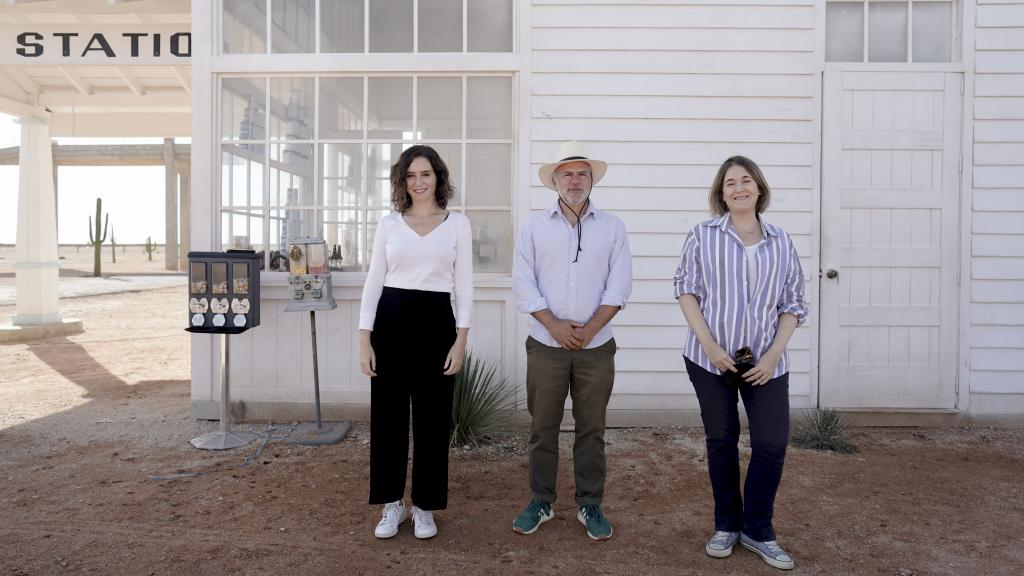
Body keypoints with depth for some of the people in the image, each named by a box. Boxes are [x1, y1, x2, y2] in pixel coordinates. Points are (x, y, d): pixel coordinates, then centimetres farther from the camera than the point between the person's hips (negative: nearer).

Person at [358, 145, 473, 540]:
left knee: (432, 417, 5)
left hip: (436, 321, -1)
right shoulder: (389, 224, 6)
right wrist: (364, 339, -2)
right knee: (388, 414, 6)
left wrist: (461, 340, -6)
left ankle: (425, 506, 22)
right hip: (391, 320, 1)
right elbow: (374, 281, 5)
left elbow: (464, 286, 2)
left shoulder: (458, 224, 3)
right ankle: (392, 504, 23)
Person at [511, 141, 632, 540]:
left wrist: (591, 328, -11)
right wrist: (555, 325, -12)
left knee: (591, 428, 8)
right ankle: (541, 502, 21)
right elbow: (522, 281, -3)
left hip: (596, 346, 1)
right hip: (546, 345, 0)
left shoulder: (612, 226, 5)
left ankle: (590, 505, 21)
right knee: (543, 427, 7)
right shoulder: (534, 226, 3)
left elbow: (620, 283, -1)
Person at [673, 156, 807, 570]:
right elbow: (686, 289, -2)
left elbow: (793, 303, 6)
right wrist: (708, 344, -12)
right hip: (711, 358, -1)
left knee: (773, 443, -1)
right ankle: (727, 525, 27)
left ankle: (757, 530, 19)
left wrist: (774, 354, -6)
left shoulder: (781, 242, 6)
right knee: (721, 441, 9)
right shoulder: (703, 236, 1)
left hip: (765, 361, 2)